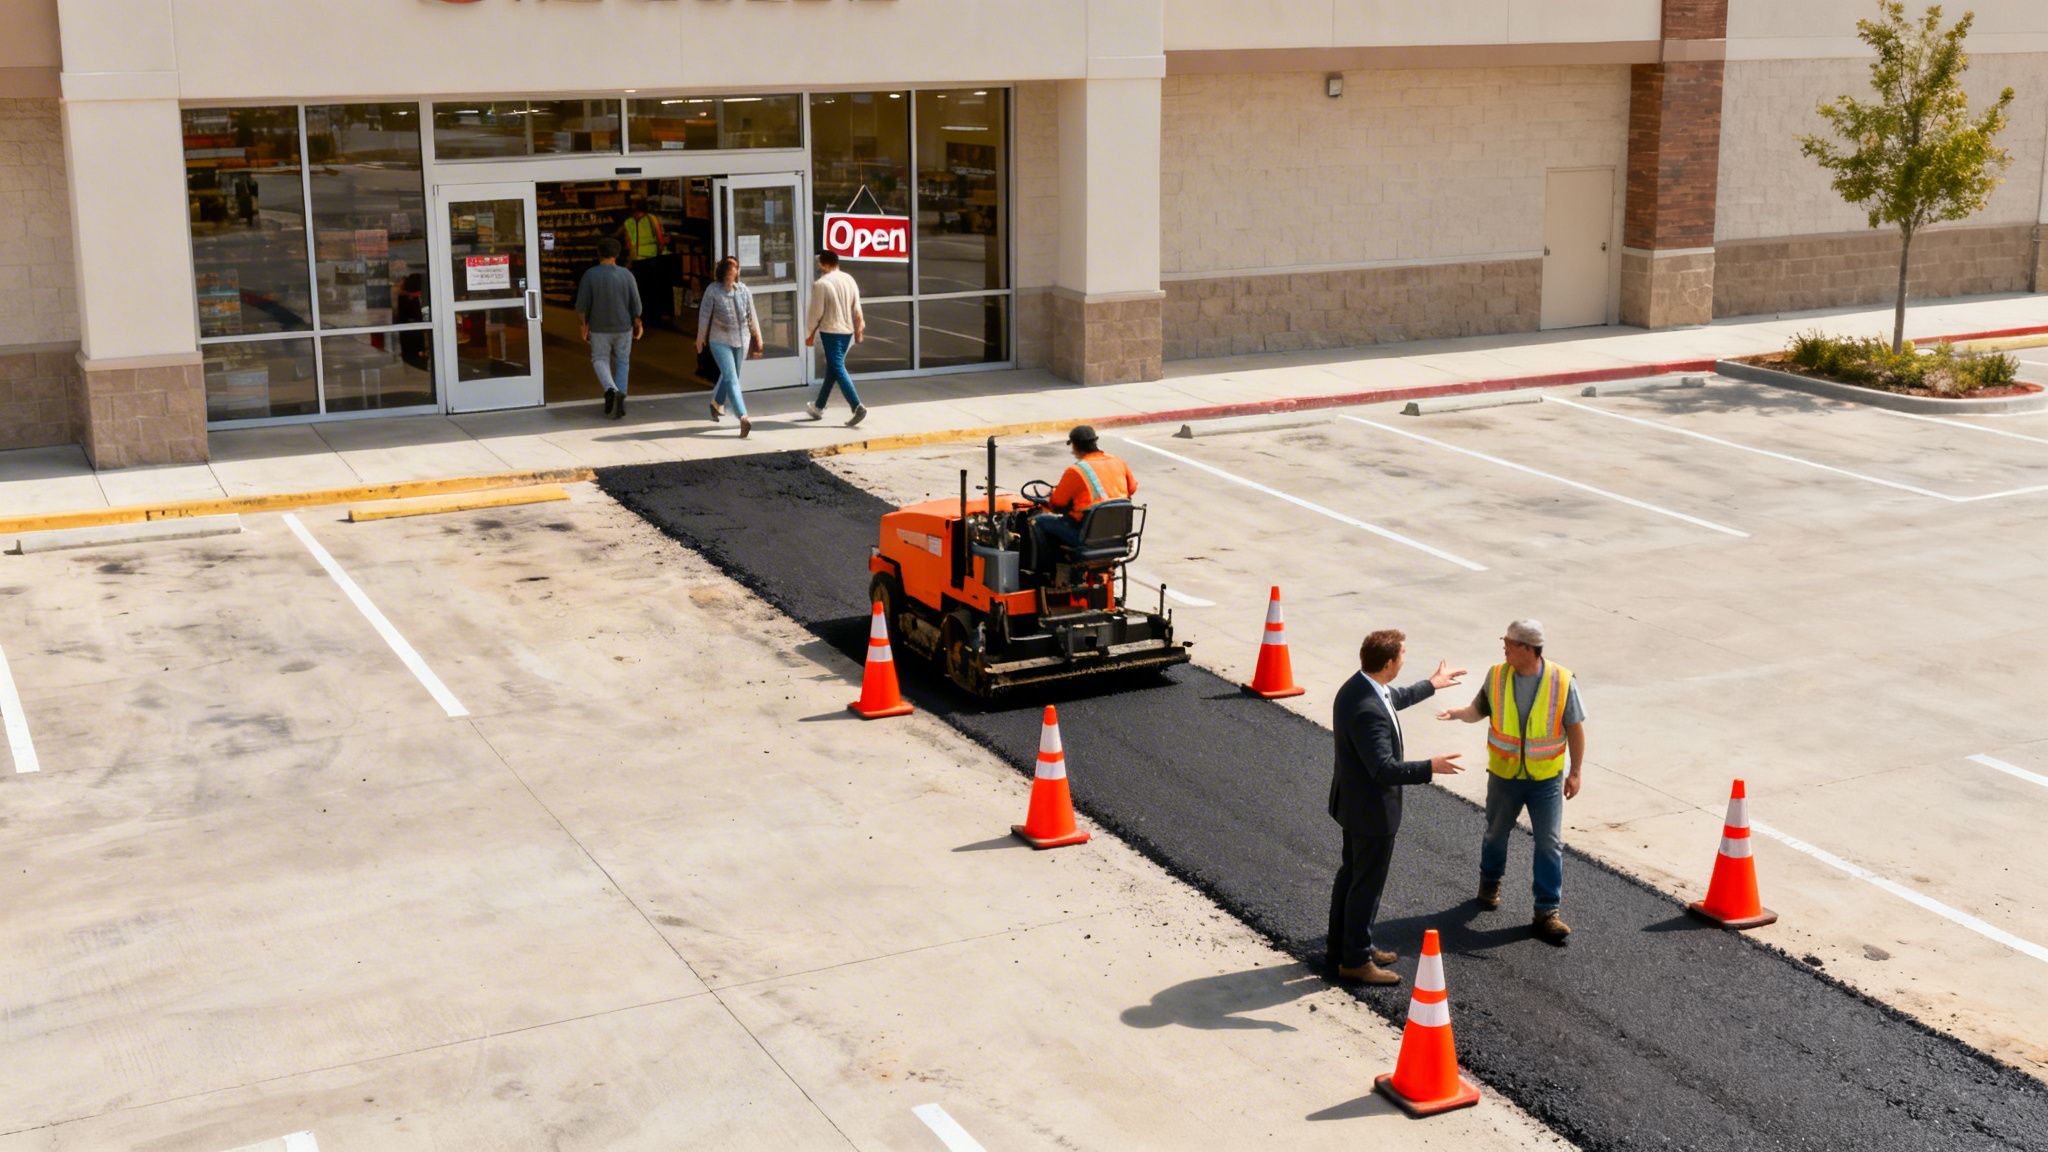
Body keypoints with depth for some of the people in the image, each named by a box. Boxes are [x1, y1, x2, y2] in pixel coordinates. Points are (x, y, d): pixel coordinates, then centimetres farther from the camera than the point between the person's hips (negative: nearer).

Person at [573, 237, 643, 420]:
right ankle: (619, 403, 8)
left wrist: (585, 324, 5)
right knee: (622, 362, 14)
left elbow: (582, 305, -9)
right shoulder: (626, 275, -8)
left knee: (600, 359, 14)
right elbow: (636, 304, -5)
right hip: (623, 326, 1)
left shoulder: (590, 275, -11)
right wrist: (638, 323, 9)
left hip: (599, 328, -1)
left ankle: (611, 389, -11)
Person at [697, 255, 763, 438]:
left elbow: (751, 315, 8)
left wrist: (757, 337, 11)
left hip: (741, 340, 5)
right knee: (731, 378, -12)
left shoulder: (743, 290, 1)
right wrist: (700, 337, 3)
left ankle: (717, 402, 46)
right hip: (720, 341, -5)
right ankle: (743, 418, -21)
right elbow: (704, 314, -3)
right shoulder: (713, 290, -11)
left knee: (729, 375, 19)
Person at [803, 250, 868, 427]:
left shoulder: (821, 284, -14)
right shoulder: (849, 280, 5)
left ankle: (857, 407, -19)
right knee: (832, 368, 16)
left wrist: (811, 334, 0)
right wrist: (859, 330, 17)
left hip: (830, 331, -7)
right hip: (847, 331, 7)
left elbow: (816, 313, -11)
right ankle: (818, 408, 27)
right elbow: (857, 309, 8)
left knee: (838, 370, -6)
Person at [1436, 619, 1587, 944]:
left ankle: (1546, 912, 4)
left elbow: (1575, 728, -5)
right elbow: (1480, 710, 8)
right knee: (1496, 834, 18)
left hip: (1546, 778, -2)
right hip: (1504, 775, 2)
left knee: (1550, 844, -3)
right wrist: (1458, 713, -15)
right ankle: (1490, 882, 45)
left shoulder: (1562, 681, -14)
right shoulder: (1497, 676, -8)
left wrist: (1575, 773, -4)